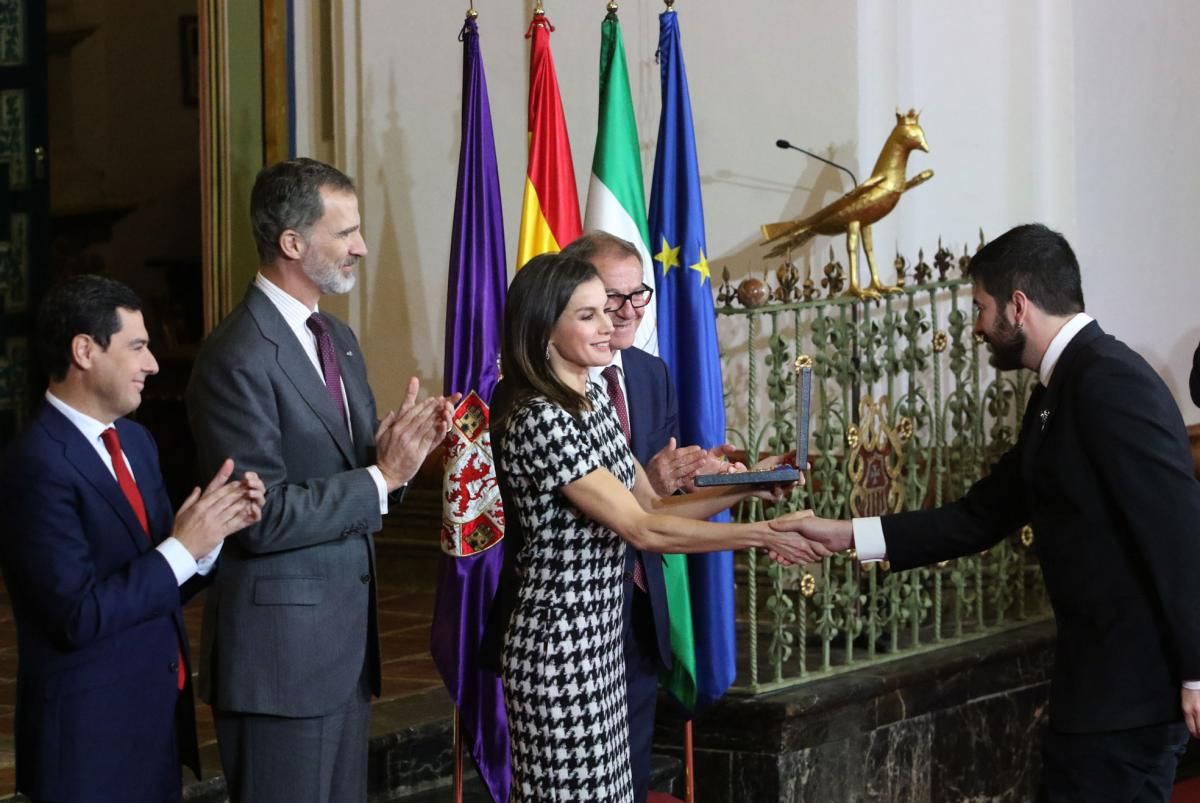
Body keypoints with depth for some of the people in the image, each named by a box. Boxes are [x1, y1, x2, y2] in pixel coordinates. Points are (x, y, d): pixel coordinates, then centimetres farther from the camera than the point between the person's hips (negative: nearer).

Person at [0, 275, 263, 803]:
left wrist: (214, 528, -5)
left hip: (159, 711, 8)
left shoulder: (135, 441, 10)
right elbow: (78, 616, -22)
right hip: (91, 732, -8)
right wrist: (182, 547, -19)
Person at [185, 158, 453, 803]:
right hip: (280, 652, -9)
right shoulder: (237, 360, -16)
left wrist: (401, 450, -5)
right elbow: (262, 518, -20)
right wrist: (382, 477, -18)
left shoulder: (338, 339, 12)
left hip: (347, 639, 9)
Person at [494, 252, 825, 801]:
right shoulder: (539, 422, -20)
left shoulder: (594, 400, 9)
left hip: (601, 634, 9)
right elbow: (642, 529, -21)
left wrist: (745, 487, -2)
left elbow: (652, 506, 11)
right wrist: (763, 536, -19)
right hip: (558, 642, -9)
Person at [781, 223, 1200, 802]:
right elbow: (982, 515, 17)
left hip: (1132, 676, -10)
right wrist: (848, 535, 15)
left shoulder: (1111, 379, -17)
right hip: (1101, 670, 10)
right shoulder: (1060, 391, 14)